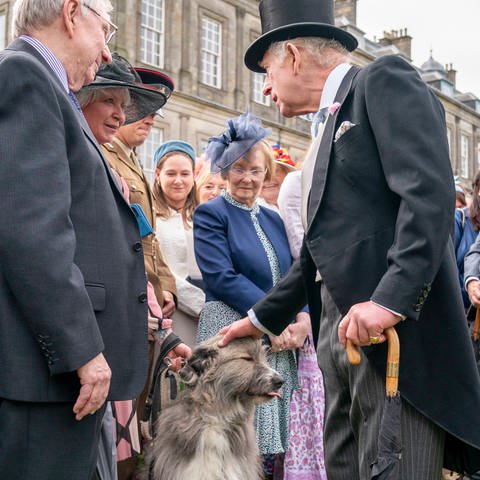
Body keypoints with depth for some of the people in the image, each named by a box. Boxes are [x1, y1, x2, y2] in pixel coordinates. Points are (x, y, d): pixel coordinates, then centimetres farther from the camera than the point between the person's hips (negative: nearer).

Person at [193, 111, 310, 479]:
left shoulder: (273, 219, 17)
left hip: (280, 341, 5)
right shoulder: (211, 214, 0)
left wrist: (302, 319, -7)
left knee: (270, 440, 7)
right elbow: (222, 277, -12)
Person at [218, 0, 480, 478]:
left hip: (397, 331, -9)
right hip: (338, 331, 9)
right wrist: (261, 318, 30)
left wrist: (390, 299, -26)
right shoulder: (330, 124, 24)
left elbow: (429, 192, -17)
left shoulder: (383, 81, -1)